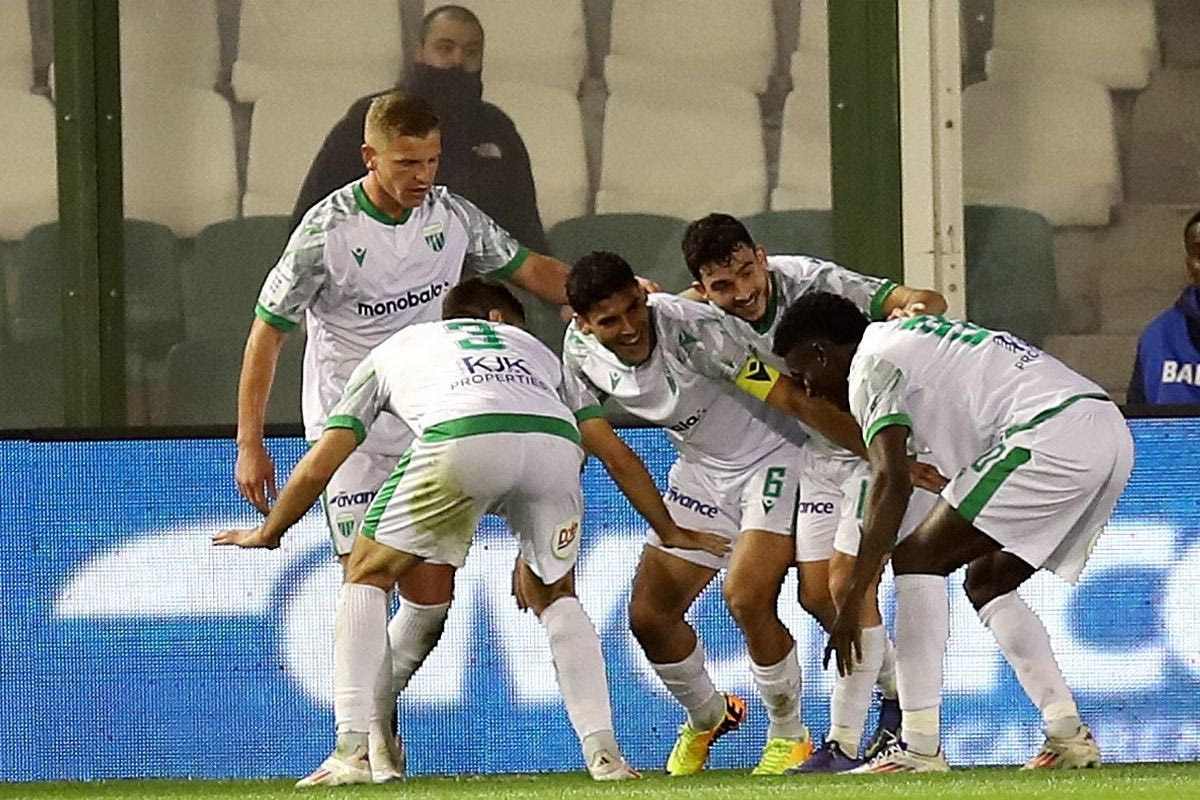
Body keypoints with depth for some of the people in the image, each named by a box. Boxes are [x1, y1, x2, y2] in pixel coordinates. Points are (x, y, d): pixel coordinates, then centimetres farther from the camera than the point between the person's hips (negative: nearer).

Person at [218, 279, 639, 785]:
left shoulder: (393, 350, 38)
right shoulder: (535, 348, 43)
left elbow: (318, 467, 36)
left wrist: (268, 533, 52)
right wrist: (532, 554, 55)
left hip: (460, 438, -2)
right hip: (557, 441, 2)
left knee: (367, 576, 17)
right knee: (554, 595, 27)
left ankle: (353, 751, 5)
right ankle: (602, 752, 14)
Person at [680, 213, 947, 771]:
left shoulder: (811, 282, -31)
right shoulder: (708, 316, -14)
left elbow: (928, 302, -36)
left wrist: (913, 309, -59)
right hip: (820, 450, 7)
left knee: (847, 582, -14)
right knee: (815, 593, 8)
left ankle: (844, 742, -6)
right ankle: (896, 688, 31)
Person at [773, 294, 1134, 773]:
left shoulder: (871, 364, 1)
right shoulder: (909, 337, 30)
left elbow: (891, 480, -11)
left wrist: (853, 598, -12)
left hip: (1055, 435, -10)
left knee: (918, 558, -4)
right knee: (986, 582, 21)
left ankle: (919, 748, -10)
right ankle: (1069, 737, 13)